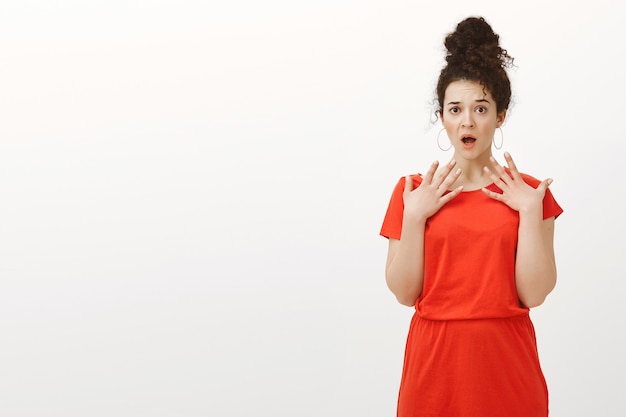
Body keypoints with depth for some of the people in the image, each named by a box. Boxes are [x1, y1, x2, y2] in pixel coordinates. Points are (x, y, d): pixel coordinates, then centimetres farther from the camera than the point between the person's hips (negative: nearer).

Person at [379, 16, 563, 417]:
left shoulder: (531, 193, 1)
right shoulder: (413, 191, 1)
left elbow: (534, 293, -8)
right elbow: (405, 292, -4)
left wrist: (529, 211, -13)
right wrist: (415, 216, -13)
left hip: (506, 359, 0)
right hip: (435, 357, 0)